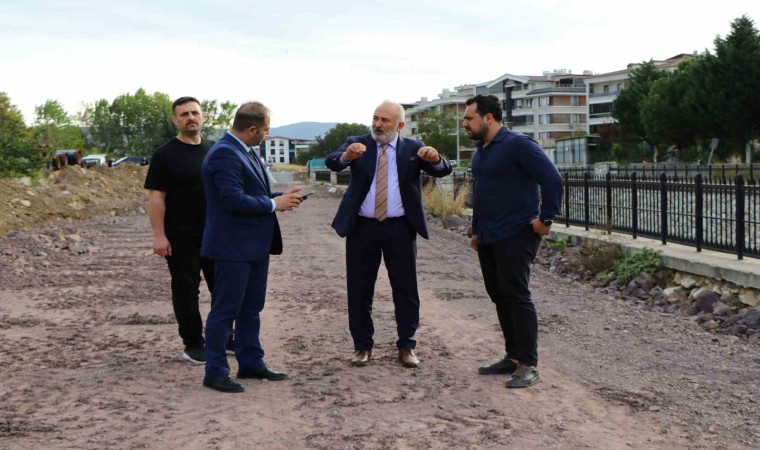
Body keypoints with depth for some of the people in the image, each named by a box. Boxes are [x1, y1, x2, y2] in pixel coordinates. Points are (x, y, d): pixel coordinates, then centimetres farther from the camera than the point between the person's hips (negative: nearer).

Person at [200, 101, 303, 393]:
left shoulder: (243, 152, 12)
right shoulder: (224, 154, -19)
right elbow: (233, 200, -26)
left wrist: (279, 198, 5)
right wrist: (273, 204, -16)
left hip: (254, 245, 10)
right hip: (233, 247, -10)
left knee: (251, 308, 17)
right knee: (225, 311, -1)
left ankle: (251, 363, 28)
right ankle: (215, 372, 8)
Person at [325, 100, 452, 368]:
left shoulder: (413, 148, 3)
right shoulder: (358, 144, 3)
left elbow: (443, 171, -9)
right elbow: (331, 162, -15)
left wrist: (435, 159, -32)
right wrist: (347, 156, -38)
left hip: (400, 229, 0)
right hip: (362, 228, 0)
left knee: (406, 289, 5)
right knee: (359, 290, 6)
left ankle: (406, 346, 18)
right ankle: (362, 346, 19)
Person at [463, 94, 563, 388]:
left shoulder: (518, 144, -13)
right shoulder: (481, 151, 14)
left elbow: (552, 180, -18)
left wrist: (546, 220, -17)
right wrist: (476, 230, 23)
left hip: (515, 236, -9)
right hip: (488, 239, 9)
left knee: (516, 297, -7)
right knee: (499, 297, 12)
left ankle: (528, 365, 0)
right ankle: (513, 357, 22)